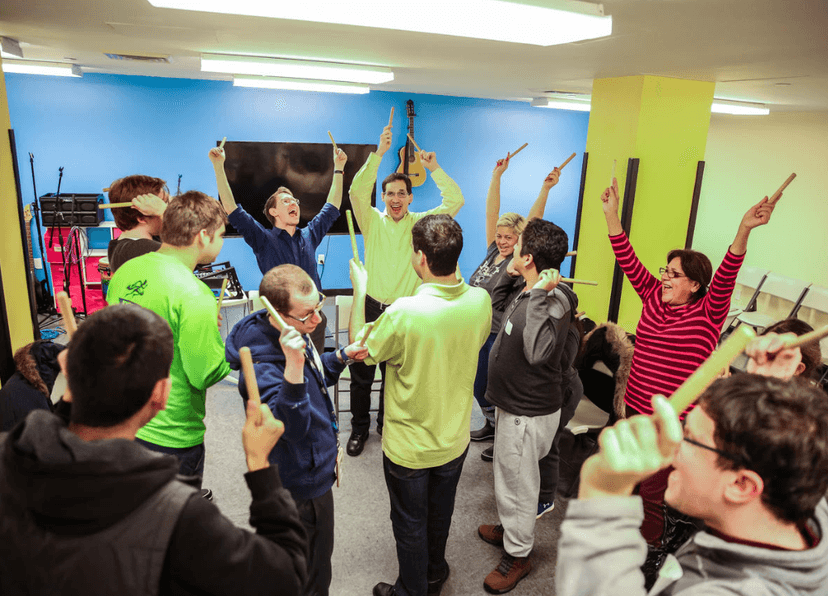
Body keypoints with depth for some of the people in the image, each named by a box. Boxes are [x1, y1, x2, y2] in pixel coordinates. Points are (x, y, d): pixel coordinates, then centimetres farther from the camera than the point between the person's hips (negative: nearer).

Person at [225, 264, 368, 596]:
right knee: (313, 565, 16)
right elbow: (293, 425, -44)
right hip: (303, 483, -9)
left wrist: (342, 356, -1)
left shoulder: (295, 333, -6)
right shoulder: (262, 364, -35)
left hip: (313, 466, 9)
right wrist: (293, 366, -55)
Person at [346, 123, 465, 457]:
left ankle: (387, 424, 35)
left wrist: (434, 168, -10)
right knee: (361, 373, 8)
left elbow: (455, 200, -6)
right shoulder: (373, 221, 1)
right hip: (370, 307, 0)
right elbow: (358, 191, -16)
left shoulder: (420, 223, 3)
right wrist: (379, 153, -23)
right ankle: (359, 428, 27)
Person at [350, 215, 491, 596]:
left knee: (410, 525, 20)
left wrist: (360, 290, -4)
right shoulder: (480, 302, -17)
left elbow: (360, 350, -14)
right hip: (455, 440, 5)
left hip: (408, 447, -5)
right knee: (440, 514, 29)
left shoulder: (403, 313, -33)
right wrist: (451, 277, 9)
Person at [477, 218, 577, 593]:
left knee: (516, 482, 9)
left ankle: (517, 555, 31)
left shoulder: (553, 303, -28)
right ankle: (510, 528, 50)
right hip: (515, 404, 10)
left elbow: (537, 351, -45)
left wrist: (539, 296, -43)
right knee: (509, 476, 27)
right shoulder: (532, 294, 2)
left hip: (528, 414, -10)